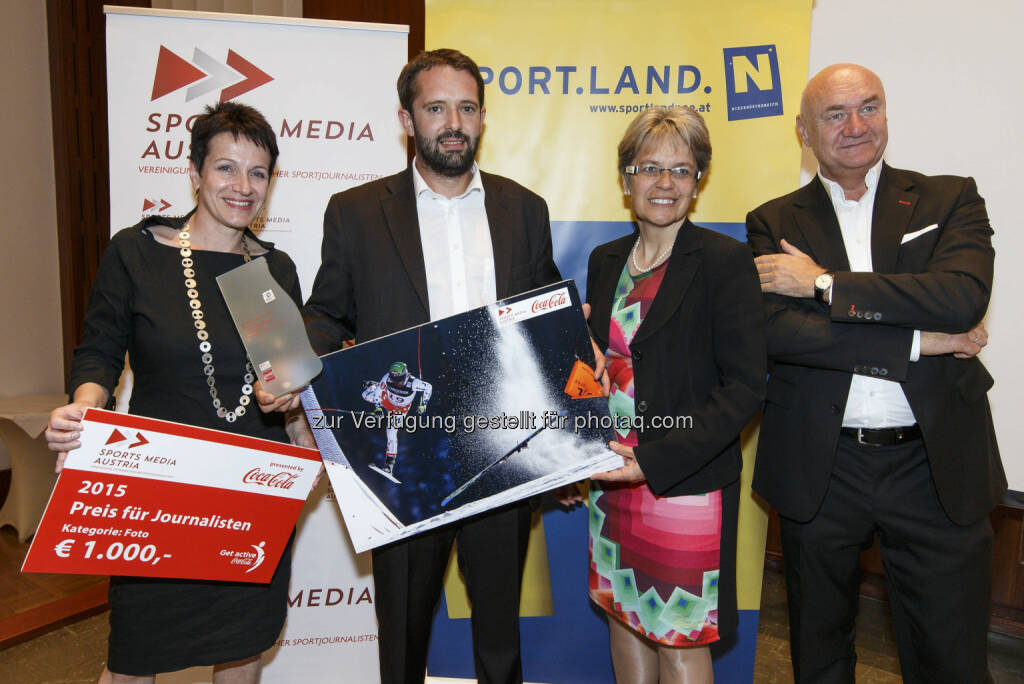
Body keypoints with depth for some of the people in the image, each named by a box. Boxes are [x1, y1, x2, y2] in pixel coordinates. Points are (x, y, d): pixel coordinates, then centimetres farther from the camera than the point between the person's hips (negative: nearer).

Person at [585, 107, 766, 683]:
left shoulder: (726, 260, -10)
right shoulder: (605, 261, 8)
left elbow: (746, 386, -14)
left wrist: (656, 460, -21)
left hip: (688, 481, -5)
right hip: (613, 479, 6)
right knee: (624, 618, 18)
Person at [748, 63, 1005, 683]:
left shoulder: (950, 199, 4)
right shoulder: (774, 224, 3)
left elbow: (965, 297, -16)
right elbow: (776, 331, -14)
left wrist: (825, 283, -15)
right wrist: (918, 342, -15)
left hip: (937, 467, 0)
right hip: (819, 469, 0)